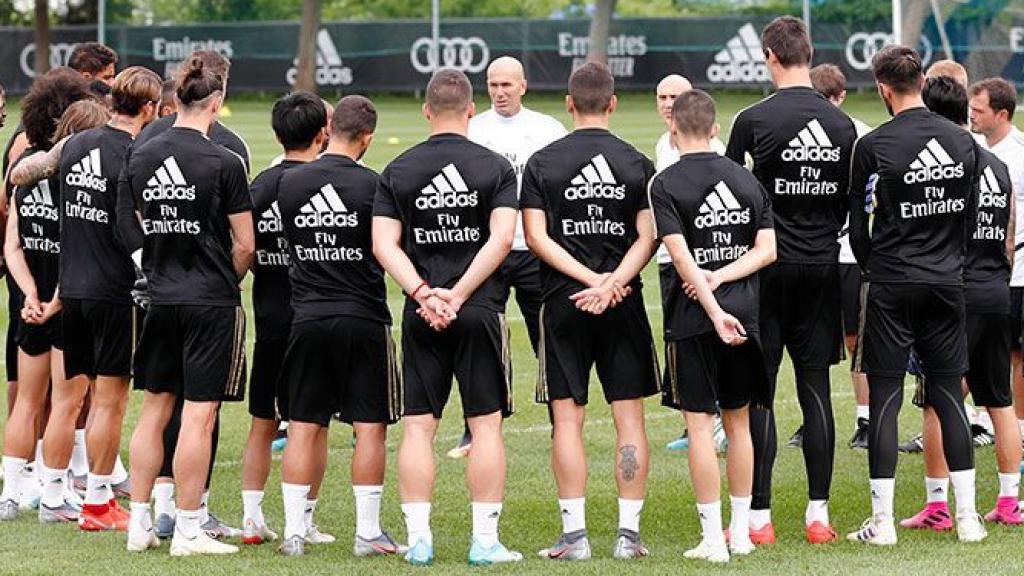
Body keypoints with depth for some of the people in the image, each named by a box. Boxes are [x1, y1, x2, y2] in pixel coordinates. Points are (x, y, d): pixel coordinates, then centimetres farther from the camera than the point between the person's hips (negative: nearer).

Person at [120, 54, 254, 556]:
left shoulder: (140, 157, 2)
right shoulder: (223, 162, -13)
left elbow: (140, 229, 10)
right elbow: (245, 245, -9)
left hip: (160, 299, 5)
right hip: (211, 302, -5)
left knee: (154, 410, 14)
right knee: (199, 415, -1)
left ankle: (139, 523, 16)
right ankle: (187, 532, 1)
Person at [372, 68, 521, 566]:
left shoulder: (398, 171, 4)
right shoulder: (495, 168, -1)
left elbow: (384, 244, -5)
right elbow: (502, 238, -12)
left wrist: (423, 294, -10)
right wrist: (458, 295, -13)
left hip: (421, 316, 2)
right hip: (481, 312, -2)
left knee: (417, 426, 5)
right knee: (486, 423, 3)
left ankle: (418, 539, 3)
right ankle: (485, 541, 1)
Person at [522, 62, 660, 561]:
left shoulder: (542, 163, -1)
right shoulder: (637, 164, 2)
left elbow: (536, 236, -6)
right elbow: (647, 237, -6)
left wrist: (591, 279, -9)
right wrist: (612, 282, -13)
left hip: (564, 302, -1)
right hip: (625, 304, 1)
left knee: (567, 419, 2)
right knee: (629, 416, 5)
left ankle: (574, 533, -1)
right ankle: (629, 532, 3)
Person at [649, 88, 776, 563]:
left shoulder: (666, 184, -7)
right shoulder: (746, 179, 8)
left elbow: (682, 257, -15)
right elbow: (767, 249, 2)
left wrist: (714, 309, -18)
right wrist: (723, 278, -5)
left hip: (694, 317, -5)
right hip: (745, 310, 5)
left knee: (700, 423, -1)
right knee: (738, 421, 14)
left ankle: (712, 539, -2)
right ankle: (741, 532, 20)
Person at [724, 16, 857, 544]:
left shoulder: (754, 120, -10)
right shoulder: (842, 125, 3)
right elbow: (851, 203, 10)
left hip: (769, 267, -4)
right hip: (823, 267, 4)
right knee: (815, 387, 7)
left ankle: (758, 516, 0)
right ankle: (818, 514, 7)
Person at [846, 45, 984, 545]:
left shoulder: (873, 146, -10)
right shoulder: (963, 142, 3)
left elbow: (857, 224, -2)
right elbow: (970, 219, 12)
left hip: (892, 284, -4)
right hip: (947, 282, 4)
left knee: (884, 397, 0)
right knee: (949, 395, 9)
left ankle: (882, 520, -1)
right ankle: (967, 517, 8)